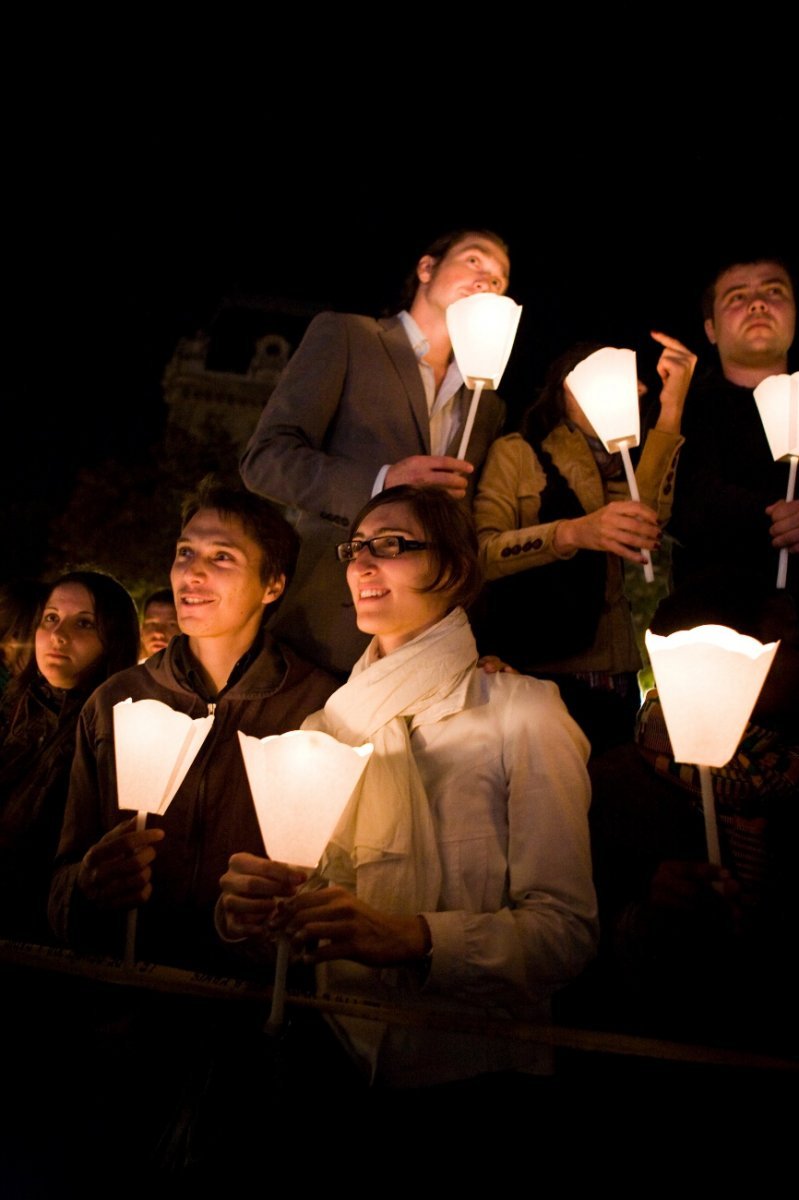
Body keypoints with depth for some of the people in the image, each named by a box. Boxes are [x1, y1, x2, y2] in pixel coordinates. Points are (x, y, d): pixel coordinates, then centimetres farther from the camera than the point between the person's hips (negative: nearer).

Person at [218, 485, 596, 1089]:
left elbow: (567, 926, -13)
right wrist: (246, 905, -13)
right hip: (335, 1070, -1)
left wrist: (413, 938, -28)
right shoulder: (324, 726, 10)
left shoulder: (522, 712, -4)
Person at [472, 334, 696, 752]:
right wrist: (571, 533, -30)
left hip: (616, 683, 5)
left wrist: (671, 411, -13)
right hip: (535, 673, -5)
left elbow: (646, 523, -7)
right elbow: (479, 552, -14)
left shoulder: (622, 470, 17)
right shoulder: (516, 452, 2)